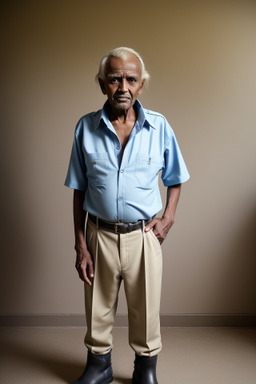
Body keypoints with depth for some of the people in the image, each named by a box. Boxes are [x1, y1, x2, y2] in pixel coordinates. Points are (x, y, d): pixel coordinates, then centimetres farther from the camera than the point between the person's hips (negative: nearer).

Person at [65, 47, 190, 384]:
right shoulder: (86, 128, -4)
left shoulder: (159, 127, -4)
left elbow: (175, 179, 10)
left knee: (146, 310, 13)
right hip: (100, 234, 1)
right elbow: (79, 191, 0)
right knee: (98, 308, 16)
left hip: (144, 234, 0)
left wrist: (168, 218, -5)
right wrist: (80, 246, -2)